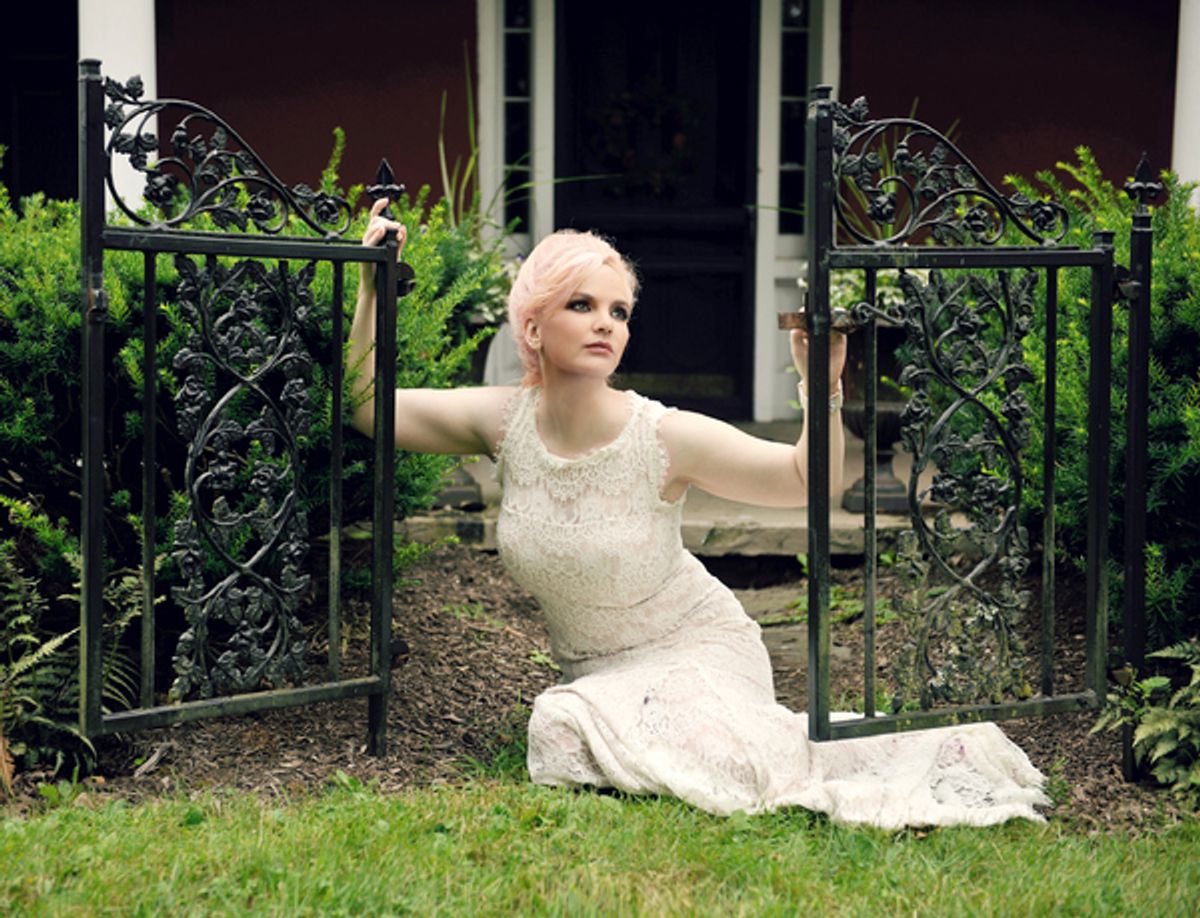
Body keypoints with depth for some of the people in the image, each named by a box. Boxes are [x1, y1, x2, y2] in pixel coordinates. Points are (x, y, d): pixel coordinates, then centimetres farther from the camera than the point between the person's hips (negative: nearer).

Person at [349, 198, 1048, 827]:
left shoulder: (665, 438, -18)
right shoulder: (506, 423, -9)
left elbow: (809, 482, -14)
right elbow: (369, 406, 1)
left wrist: (823, 386, -30)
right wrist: (372, 289, -5)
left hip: (698, 649, -6)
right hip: (591, 673, 6)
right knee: (563, 731, -27)